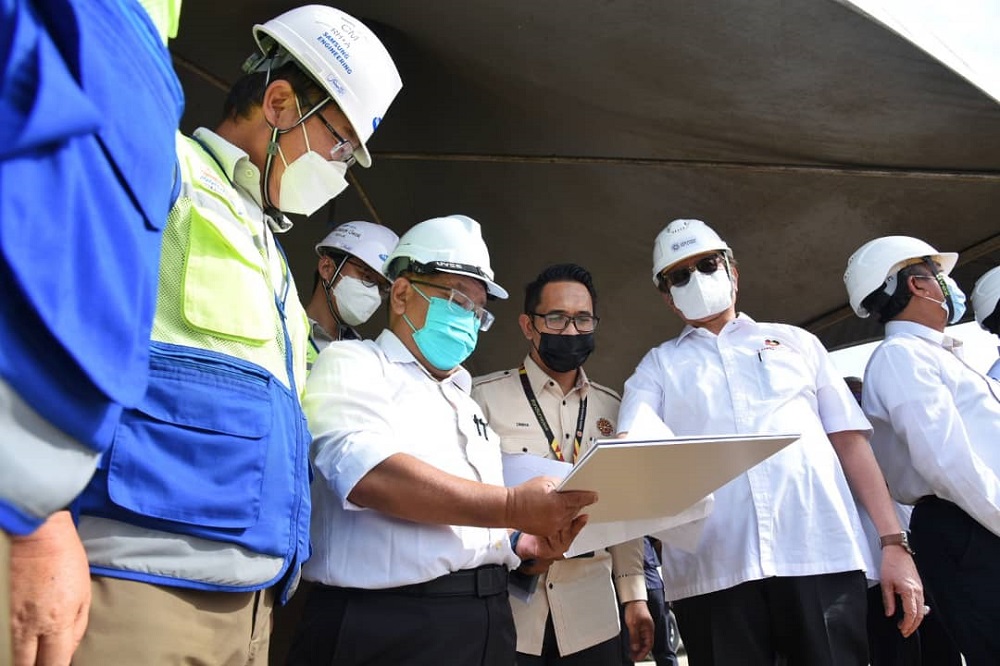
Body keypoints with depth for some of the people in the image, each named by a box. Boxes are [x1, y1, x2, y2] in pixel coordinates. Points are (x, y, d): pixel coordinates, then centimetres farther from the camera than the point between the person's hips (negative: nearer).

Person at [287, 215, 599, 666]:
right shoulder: (352, 364, -2)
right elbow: (370, 476, -22)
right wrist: (512, 507, -23)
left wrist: (519, 541, 4)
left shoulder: (464, 402, 22)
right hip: (389, 624, -7)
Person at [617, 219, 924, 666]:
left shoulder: (797, 343, 19)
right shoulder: (658, 366, 16)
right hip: (712, 570, 0)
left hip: (822, 556, 1)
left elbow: (850, 441, 14)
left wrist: (894, 543, 5)